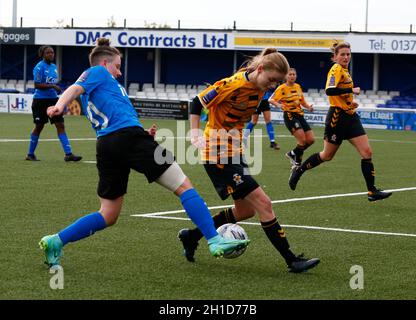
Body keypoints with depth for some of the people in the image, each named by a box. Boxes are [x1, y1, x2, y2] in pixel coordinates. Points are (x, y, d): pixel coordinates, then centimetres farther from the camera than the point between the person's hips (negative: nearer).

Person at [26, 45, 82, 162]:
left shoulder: (54, 66, 12)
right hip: (40, 100, -6)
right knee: (39, 126, 3)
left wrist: (57, 89, 9)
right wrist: (52, 86, -25)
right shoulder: (39, 67, -11)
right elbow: (37, 85, -19)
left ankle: (68, 154, -6)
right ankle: (30, 154, 18)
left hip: (53, 99, 6)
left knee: (60, 125, -3)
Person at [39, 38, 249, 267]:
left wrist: (142, 135, 20)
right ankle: (215, 242, -11)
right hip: (128, 136, -9)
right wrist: (59, 107, -31)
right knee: (184, 187, -4)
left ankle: (55, 241, 0)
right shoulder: (98, 72, 9)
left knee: (108, 216, 12)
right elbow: (75, 89, -11)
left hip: (105, 146, 9)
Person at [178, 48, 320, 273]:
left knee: (245, 210, 15)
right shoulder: (233, 85, -22)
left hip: (235, 152, 9)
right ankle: (291, 261, -8)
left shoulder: (259, 89, 2)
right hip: (218, 154, -9)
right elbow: (198, 102, -15)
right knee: (263, 204, -12)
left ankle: (191, 236, 27)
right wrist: (195, 135, -20)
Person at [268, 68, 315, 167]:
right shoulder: (282, 88, -6)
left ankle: (292, 154, 21)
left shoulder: (298, 87, 13)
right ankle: (297, 162, 0)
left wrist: (309, 107, 2)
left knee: (311, 140, 2)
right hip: (289, 115, -7)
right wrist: (278, 104, -34)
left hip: (299, 115, 7)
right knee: (302, 140, -19)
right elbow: (271, 100, -14)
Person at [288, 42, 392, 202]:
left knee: (367, 152, -4)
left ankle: (372, 191, -4)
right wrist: (352, 90, -24)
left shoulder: (345, 70, 13)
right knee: (327, 155, 6)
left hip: (350, 116, 8)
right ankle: (298, 170, 28)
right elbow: (330, 90, -29)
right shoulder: (336, 69, -13)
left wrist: (350, 101, 12)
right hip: (337, 116, -8)